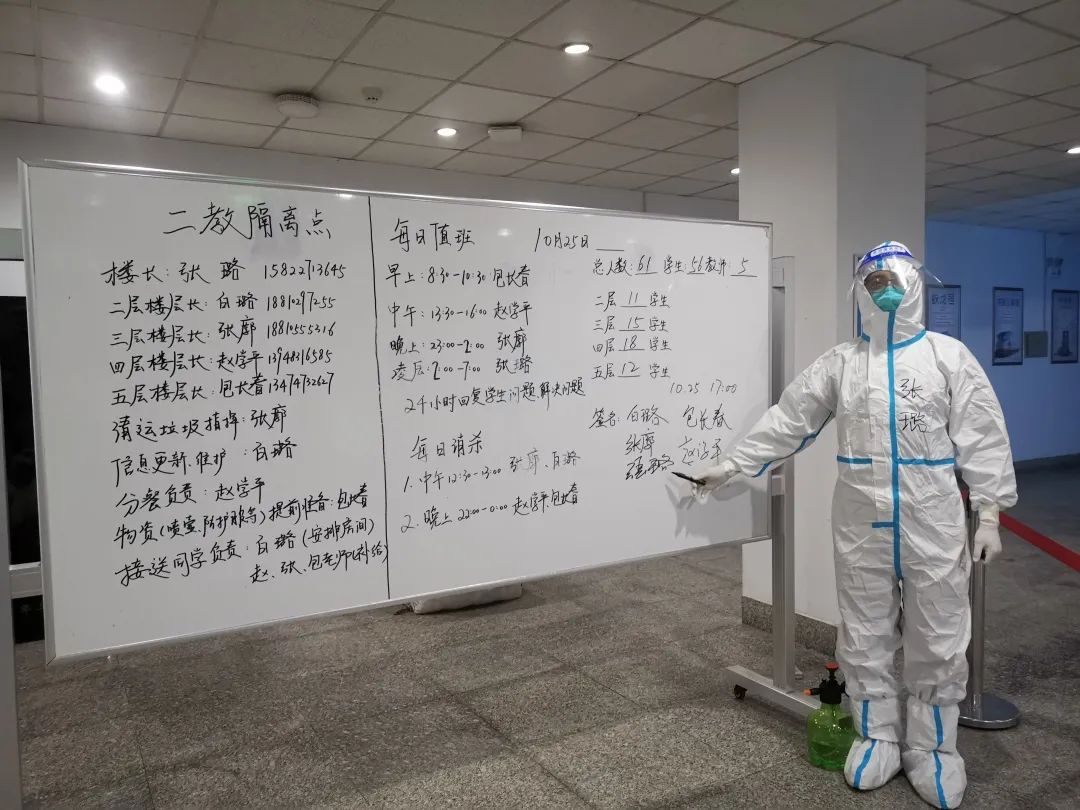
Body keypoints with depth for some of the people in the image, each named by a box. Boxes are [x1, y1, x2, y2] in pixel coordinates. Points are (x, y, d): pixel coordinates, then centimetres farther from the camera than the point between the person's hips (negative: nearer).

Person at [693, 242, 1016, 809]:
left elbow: (982, 438, -2)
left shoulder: (949, 355, -2)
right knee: (863, 638, 11)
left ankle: (932, 747, 28)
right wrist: (730, 465, 2)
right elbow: (787, 422, 5)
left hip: (933, 525, -1)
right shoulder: (840, 362, 3)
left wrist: (989, 512, -6)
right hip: (860, 526, 2)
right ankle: (877, 738, 30)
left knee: (937, 641, 9)